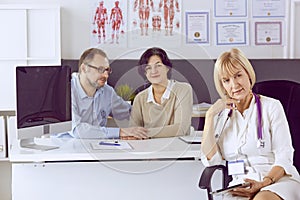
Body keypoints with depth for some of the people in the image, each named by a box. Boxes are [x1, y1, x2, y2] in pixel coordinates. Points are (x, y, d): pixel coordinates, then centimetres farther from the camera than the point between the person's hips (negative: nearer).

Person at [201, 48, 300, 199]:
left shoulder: (271, 106, 6)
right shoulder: (222, 114, 15)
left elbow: (284, 158, -1)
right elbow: (210, 160, 2)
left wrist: (264, 182, -19)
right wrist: (210, 116, -1)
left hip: (278, 180, -1)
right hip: (240, 186, 2)